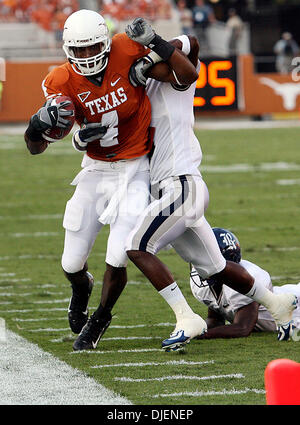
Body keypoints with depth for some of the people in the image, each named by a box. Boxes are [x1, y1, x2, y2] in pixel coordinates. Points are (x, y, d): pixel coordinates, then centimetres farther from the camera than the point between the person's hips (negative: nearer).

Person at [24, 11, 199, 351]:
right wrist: (37, 125, -35)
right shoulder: (64, 82, -13)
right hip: (96, 171, 3)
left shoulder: (126, 51, -19)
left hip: (135, 170, -3)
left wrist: (157, 43, -29)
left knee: (117, 259, -13)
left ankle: (100, 320, 17)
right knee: (72, 263, 7)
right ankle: (81, 290, 46)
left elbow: (188, 76, -14)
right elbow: (36, 148, -12)